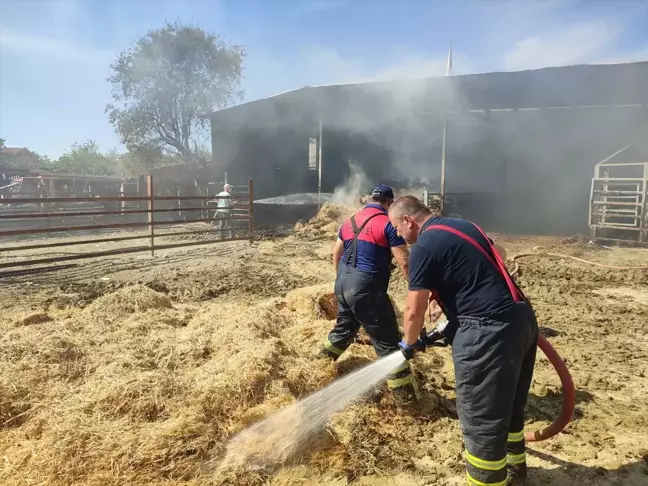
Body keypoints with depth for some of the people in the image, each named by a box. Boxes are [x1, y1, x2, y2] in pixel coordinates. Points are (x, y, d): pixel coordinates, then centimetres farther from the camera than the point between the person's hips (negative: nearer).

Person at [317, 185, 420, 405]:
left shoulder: (349, 221, 12)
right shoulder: (388, 224, -9)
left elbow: (336, 254, 22)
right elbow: (404, 263, -13)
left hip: (342, 283, 7)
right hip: (366, 288, -7)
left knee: (344, 327, 29)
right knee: (388, 342, 1)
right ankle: (406, 397, 7)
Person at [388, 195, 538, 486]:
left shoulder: (423, 247, -10)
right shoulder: (462, 226, 15)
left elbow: (414, 311, -7)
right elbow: (499, 255, 30)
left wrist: (410, 343, 12)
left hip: (487, 332, -10)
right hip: (521, 318, 10)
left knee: (481, 419, 4)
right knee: (509, 406, 26)